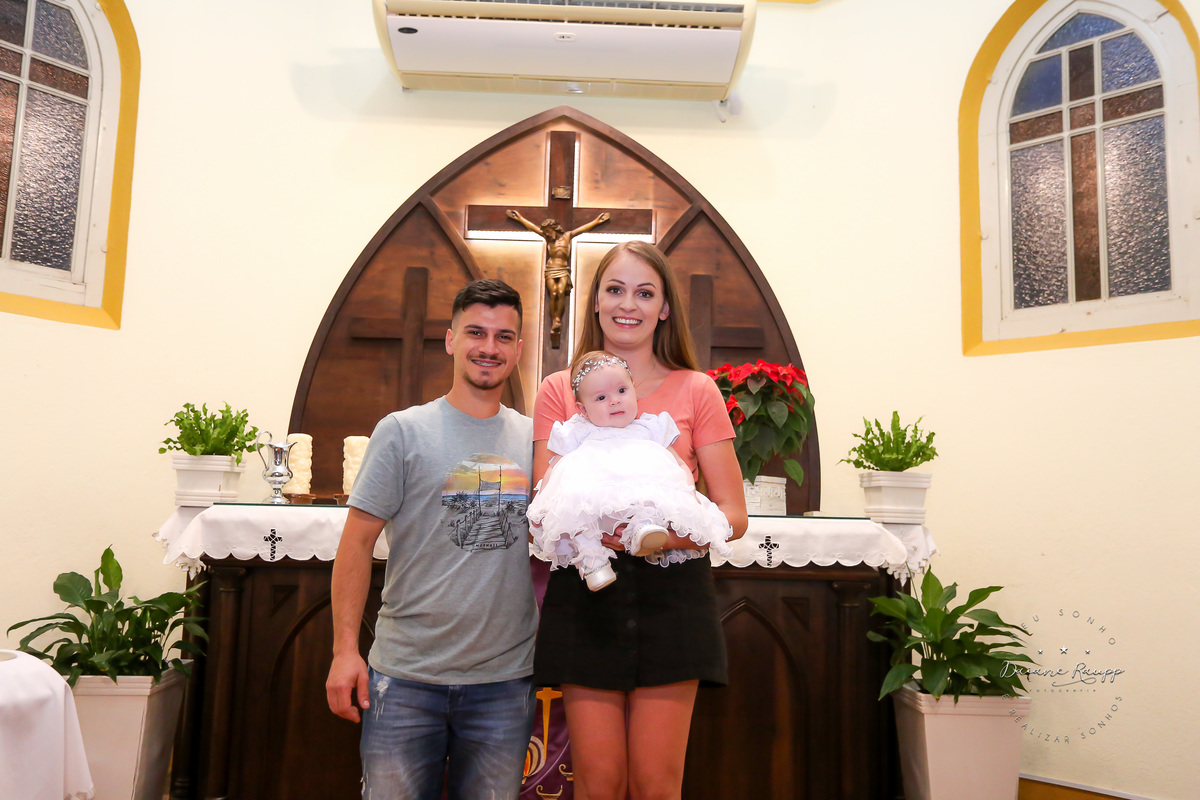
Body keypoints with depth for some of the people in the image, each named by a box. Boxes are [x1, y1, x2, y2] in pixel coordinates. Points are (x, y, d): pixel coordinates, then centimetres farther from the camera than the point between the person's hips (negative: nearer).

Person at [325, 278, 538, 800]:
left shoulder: (535, 439, 7)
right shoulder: (404, 432, -2)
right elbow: (357, 543, -3)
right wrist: (345, 649, -8)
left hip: (506, 680, 3)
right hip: (408, 678, -2)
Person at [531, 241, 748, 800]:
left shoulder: (695, 390, 6)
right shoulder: (559, 390, 8)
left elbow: (732, 514, 3)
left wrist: (669, 534, -18)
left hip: (671, 591, 0)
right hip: (585, 591, 1)